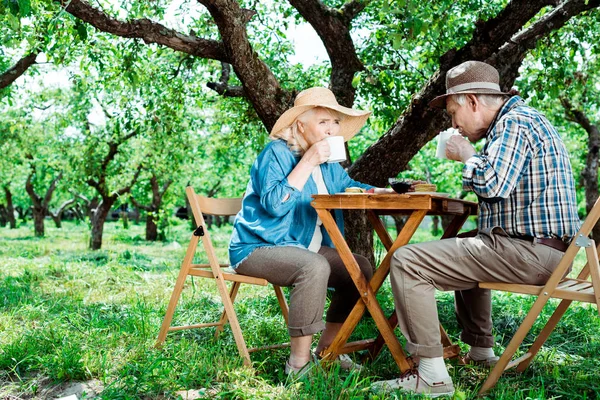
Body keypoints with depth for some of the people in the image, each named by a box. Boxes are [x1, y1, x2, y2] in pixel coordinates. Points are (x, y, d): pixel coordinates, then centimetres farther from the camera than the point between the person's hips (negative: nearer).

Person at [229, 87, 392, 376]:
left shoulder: (327, 164, 10)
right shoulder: (276, 154, -14)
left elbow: (347, 187, 21)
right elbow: (274, 204, -26)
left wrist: (376, 192, 0)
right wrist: (308, 162, -25)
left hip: (305, 247, 9)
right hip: (258, 248, -8)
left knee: (361, 268, -5)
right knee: (314, 267, -35)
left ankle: (326, 350, 5)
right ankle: (299, 363, -24)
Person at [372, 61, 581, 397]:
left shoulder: (514, 123, -12)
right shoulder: (520, 118, 20)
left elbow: (492, 183, -28)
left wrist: (467, 155, -9)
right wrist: (471, 157, 15)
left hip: (529, 252, -11)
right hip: (541, 247, 11)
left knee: (407, 262, -17)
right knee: (463, 247, 37)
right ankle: (481, 353, 34)